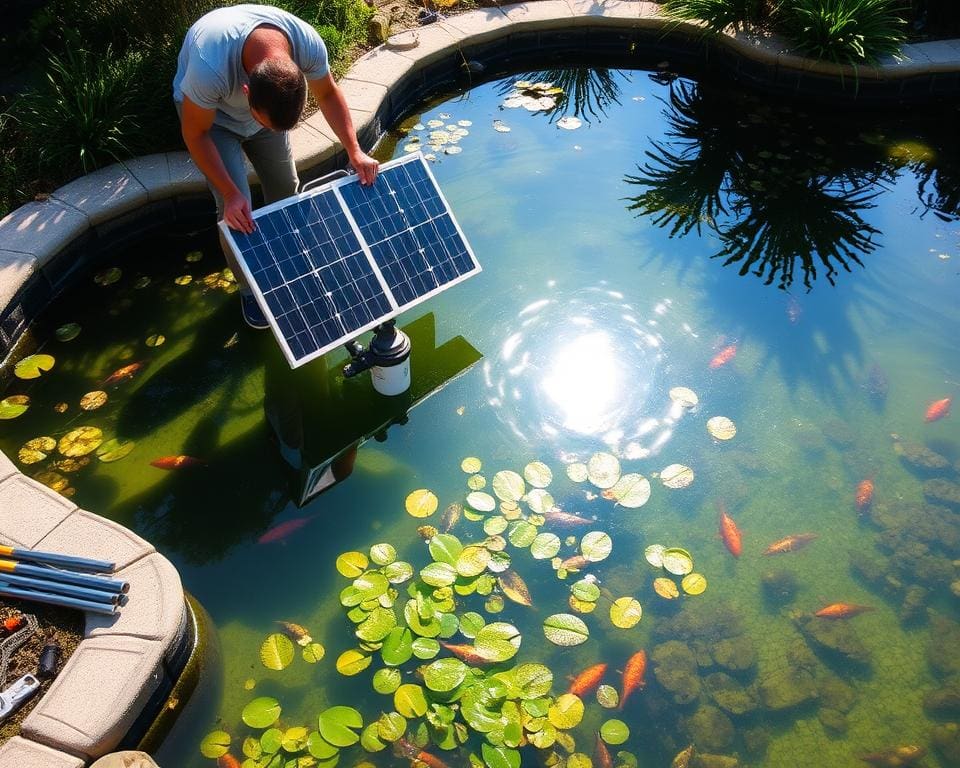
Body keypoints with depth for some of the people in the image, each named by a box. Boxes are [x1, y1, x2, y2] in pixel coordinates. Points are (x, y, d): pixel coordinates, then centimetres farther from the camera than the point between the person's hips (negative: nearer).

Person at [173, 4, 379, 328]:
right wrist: (230, 194, -32)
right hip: (210, 114, -4)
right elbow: (196, 134, -27)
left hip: (266, 101, 4)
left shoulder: (308, 45, -35)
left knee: (285, 188, 7)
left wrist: (354, 151, -23)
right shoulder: (210, 67, -46)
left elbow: (328, 95, -13)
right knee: (236, 209, -11)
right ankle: (250, 290, 13)